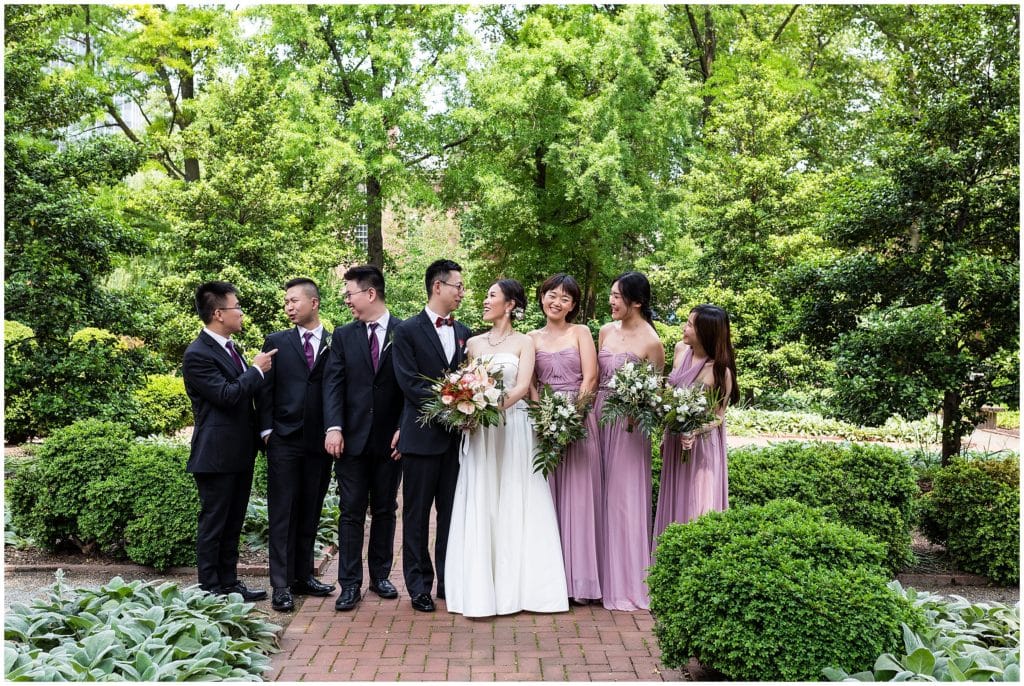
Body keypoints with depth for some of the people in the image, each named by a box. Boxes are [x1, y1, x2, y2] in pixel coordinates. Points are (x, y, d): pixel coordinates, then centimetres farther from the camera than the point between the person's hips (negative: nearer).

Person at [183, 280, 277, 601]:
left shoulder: (230, 348, 13)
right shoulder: (197, 355, -16)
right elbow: (227, 395, -22)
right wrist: (257, 370, -13)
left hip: (240, 452, 9)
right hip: (216, 454, -9)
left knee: (232, 524, 15)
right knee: (213, 525, 2)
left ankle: (229, 584, 25)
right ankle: (210, 590, 11)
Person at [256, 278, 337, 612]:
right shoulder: (276, 342, 6)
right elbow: (265, 389, 5)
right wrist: (267, 429, -3)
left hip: (320, 442, 1)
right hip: (284, 441, -1)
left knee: (310, 513, 10)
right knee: (282, 513, 0)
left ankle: (304, 576, 21)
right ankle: (281, 584, 4)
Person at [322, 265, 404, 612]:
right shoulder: (343, 336, 5)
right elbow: (333, 384, -1)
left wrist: (403, 430, -9)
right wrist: (333, 428, -13)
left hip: (390, 440, -1)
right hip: (352, 439, 1)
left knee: (385, 511, 11)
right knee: (351, 512, 2)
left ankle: (380, 576, 24)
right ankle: (349, 584, 9)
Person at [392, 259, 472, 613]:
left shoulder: (464, 332, 12)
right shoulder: (407, 331, -4)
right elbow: (409, 383, -11)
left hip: (457, 435, 5)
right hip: (423, 434, -5)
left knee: (452, 512, 10)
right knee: (417, 514, 4)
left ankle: (449, 582, 19)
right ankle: (419, 586, 13)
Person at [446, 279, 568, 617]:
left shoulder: (524, 342, 4)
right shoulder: (474, 343, 14)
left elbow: (523, 386, -9)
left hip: (513, 429, -2)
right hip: (480, 433, 3)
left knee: (515, 507, -1)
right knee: (480, 508, 0)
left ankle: (517, 585, 7)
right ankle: (481, 588, 5)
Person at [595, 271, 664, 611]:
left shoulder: (651, 342, -11)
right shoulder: (605, 331, 7)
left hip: (629, 423, -6)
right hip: (600, 416, 6)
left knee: (625, 497, 0)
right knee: (600, 495, 10)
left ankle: (628, 583, 13)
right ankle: (603, 576, 22)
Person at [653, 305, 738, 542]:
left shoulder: (720, 371, -19)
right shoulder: (681, 351, -1)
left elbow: (718, 417, -10)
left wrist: (694, 431, -29)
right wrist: (666, 436, 13)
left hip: (701, 446, -6)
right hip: (675, 441, 6)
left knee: (696, 508, 2)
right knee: (674, 504, 15)